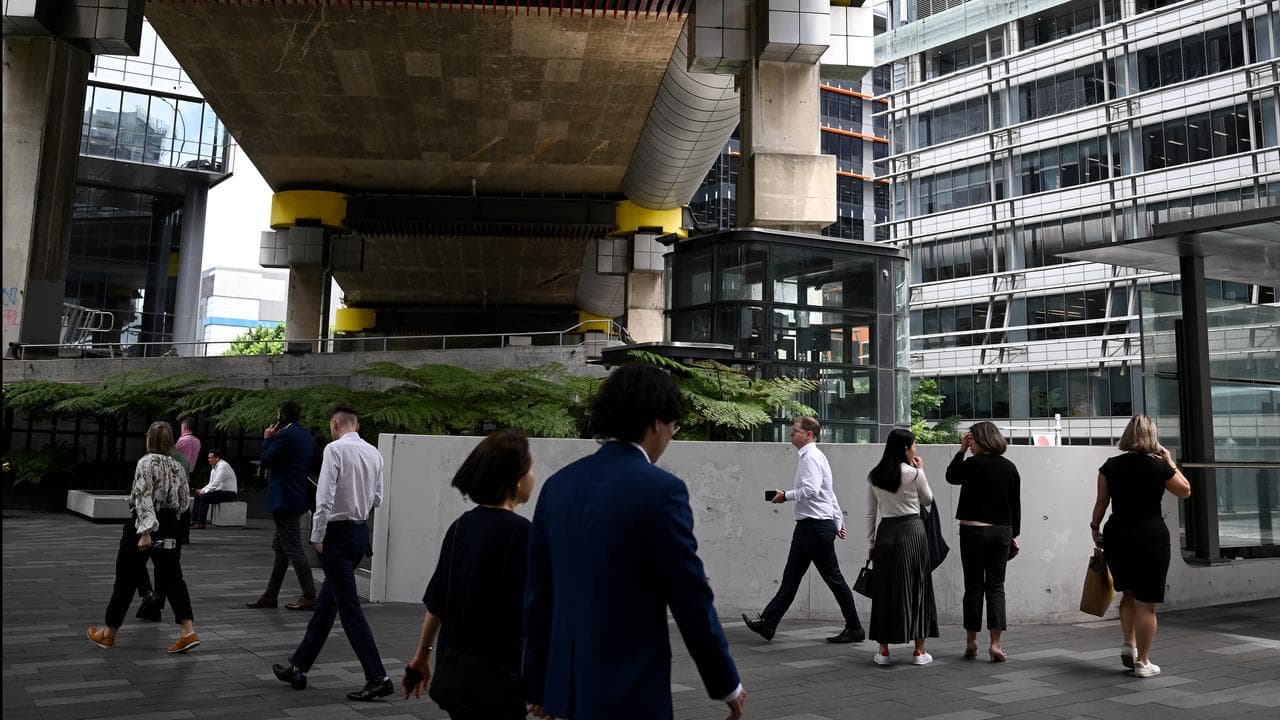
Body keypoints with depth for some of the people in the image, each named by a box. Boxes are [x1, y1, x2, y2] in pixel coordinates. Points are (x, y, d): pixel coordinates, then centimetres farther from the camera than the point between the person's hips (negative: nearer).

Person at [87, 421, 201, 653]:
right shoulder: (178, 467, 8)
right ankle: (188, 631, -6)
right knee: (171, 577, 6)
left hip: (144, 524, -5)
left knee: (126, 579, 8)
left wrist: (145, 531, -25)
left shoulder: (146, 462, -11)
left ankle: (108, 633, 23)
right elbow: (184, 502, 11)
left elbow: (144, 497, -21)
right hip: (169, 527, 5)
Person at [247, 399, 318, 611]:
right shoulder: (307, 436, 12)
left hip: (284, 499, -10)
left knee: (293, 548, -7)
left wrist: (267, 439, 2)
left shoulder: (285, 435, -15)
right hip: (298, 498, 10)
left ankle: (309, 596, -6)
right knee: (280, 547, 15)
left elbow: (266, 461, -13)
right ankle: (270, 595, 22)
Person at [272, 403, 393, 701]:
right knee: (326, 603, 17)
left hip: (338, 532, -8)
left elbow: (325, 496, -18)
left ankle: (377, 677, -4)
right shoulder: (374, 452, 7)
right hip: (362, 530, 8)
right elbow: (377, 499, 12)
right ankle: (298, 667, 29)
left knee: (349, 607, -4)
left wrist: (318, 536, -10)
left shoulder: (335, 449, -13)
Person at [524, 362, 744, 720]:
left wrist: (538, 682, 17)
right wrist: (727, 684, 2)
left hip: (568, 683, 6)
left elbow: (538, 593, 8)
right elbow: (692, 599, -12)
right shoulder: (661, 490, -15)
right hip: (630, 690, -6)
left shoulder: (558, 485, 3)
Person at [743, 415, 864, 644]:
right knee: (791, 576, 8)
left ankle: (855, 629, 10)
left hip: (816, 526, -10)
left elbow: (810, 490, -27)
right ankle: (768, 623, 9)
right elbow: (829, 494, 22)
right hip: (807, 526, 10)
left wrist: (786, 495, -14)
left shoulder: (811, 458, -13)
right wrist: (838, 522, 24)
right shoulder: (811, 456, 18)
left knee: (833, 578, -1)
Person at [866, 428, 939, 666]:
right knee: (916, 587, 6)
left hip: (885, 533, 3)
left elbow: (870, 513, 7)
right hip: (911, 531, -3)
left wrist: (871, 543, 13)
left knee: (885, 588, 9)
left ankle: (883, 650, 12)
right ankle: (919, 651, 11)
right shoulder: (914, 473, -7)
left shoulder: (874, 476, 4)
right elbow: (927, 500, 10)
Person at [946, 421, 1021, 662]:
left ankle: (971, 642, 13)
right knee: (996, 587, 7)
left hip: (974, 531, -4)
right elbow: (1016, 505, 9)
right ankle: (995, 642, 0)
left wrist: (961, 450, 6)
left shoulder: (973, 464, -11)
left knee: (973, 586, 5)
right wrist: (1013, 535, 16)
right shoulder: (1010, 467, 5)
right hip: (1002, 532, 4)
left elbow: (951, 476, 7)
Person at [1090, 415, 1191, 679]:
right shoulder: (1160, 466, -7)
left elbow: (1101, 502, 2)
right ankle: (1142, 662, 8)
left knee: (1128, 593, 24)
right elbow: (1185, 491, 10)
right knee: (1146, 603, 3)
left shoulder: (1111, 466, -1)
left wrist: (1095, 527, 16)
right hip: (1152, 537, -3)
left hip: (1117, 536, 3)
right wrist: (1170, 462, 15)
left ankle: (1129, 645, 16)